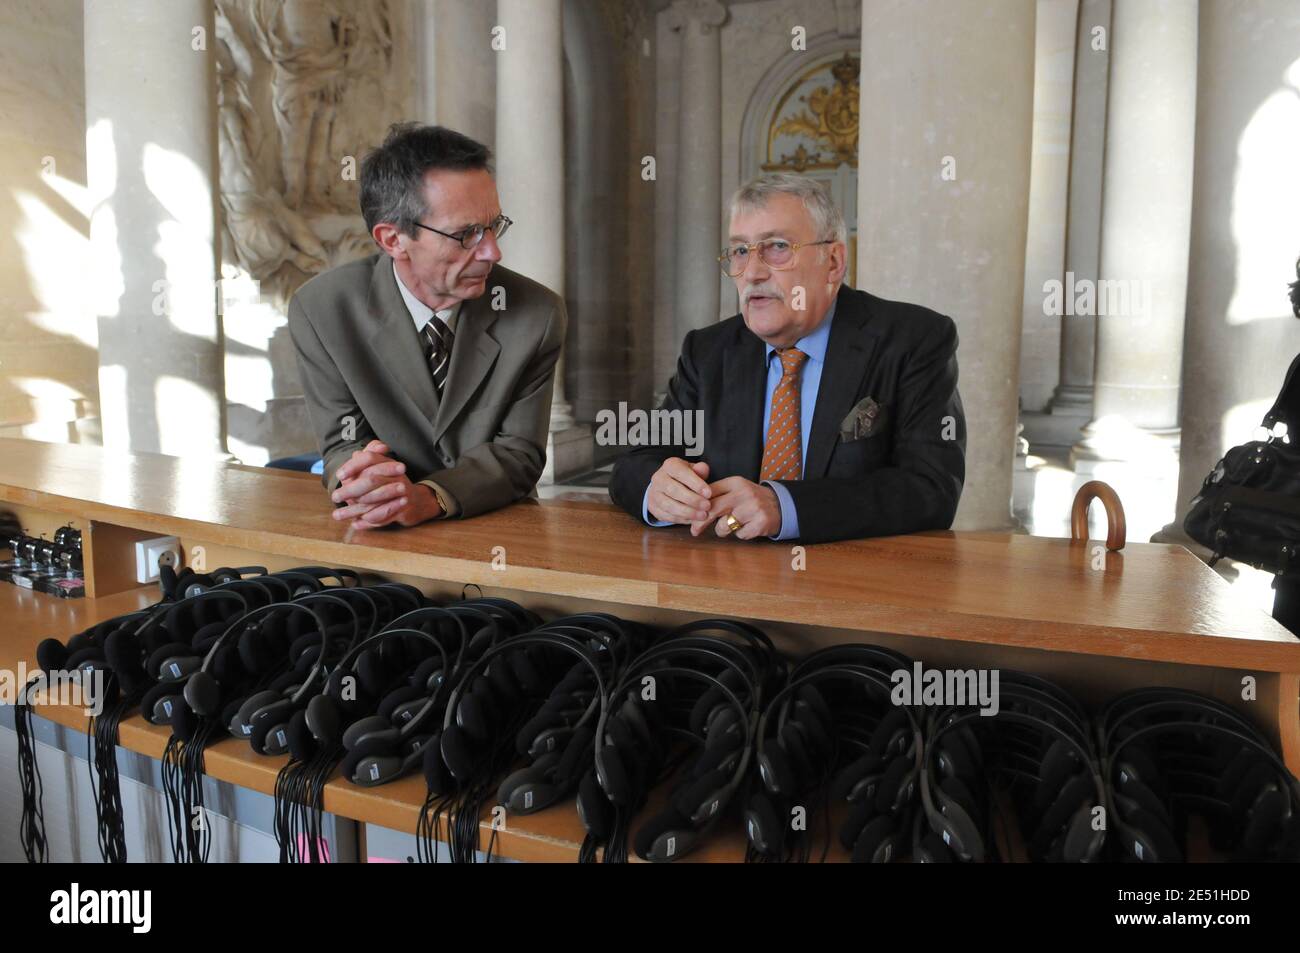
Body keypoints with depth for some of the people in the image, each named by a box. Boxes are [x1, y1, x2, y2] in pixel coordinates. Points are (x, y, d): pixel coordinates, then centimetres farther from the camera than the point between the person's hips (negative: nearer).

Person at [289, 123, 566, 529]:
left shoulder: (538, 314, -11)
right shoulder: (319, 310, -8)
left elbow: (519, 450, -8)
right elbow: (341, 444, -3)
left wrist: (429, 496, -26)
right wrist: (362, 476, -27)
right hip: (376, 538, 2)